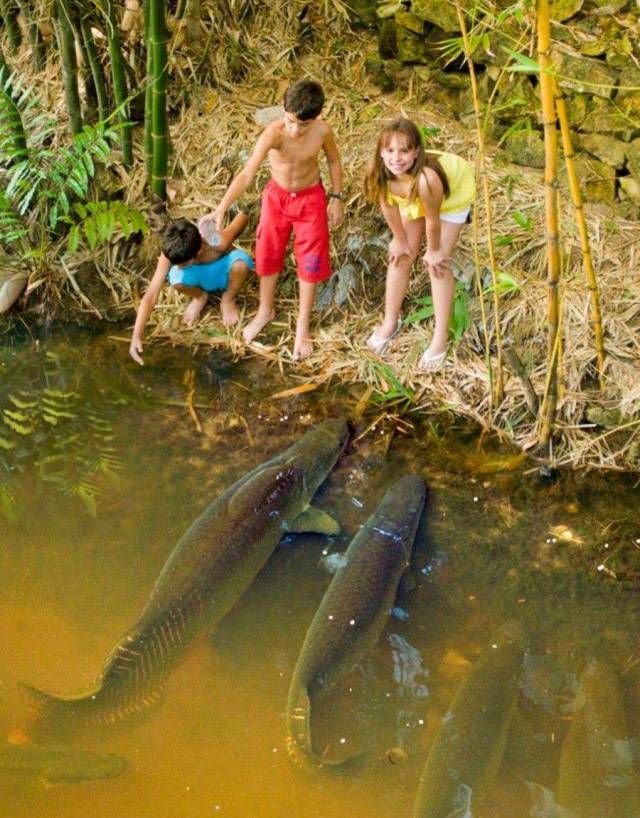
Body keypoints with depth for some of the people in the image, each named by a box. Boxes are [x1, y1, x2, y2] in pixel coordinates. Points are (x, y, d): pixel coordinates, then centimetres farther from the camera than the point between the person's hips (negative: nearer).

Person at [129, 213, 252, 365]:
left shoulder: (217, 243, -39)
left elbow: (243, 216, -21)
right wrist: (136, 337, -40)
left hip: (222, 270, -2)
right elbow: (150, 296, -33)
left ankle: (228, 299, -3)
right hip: (201, 276, 2)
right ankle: (201, 296, 6)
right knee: (176, 280, -34)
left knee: (240, 262, -39)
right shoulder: (172, 253, -33)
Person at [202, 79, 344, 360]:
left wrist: (336, 198, -1)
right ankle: (265, 311, 40)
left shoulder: (322, 131, -24)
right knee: (268, 255, 15)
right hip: (277, 196, 0)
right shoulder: (273, 133, -31)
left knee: (310, 262, 7)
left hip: (311, 199, 0)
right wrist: (221, 209, -49)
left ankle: (303, 324, 25)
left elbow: (333, 161, -2)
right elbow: (247, 174, -39)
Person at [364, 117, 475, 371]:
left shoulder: (426, 178, -47)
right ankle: (390, 322, 29)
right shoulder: (377, 172, -33)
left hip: (454, 191, -4)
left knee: (438, 264, -5)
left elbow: (432, 221, -28)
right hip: (412, 197, 5)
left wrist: (433, 251, -11)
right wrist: (400, 240, 0)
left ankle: (440, 338, 7)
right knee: (401, 256, 8)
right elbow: (389, 207, -13)